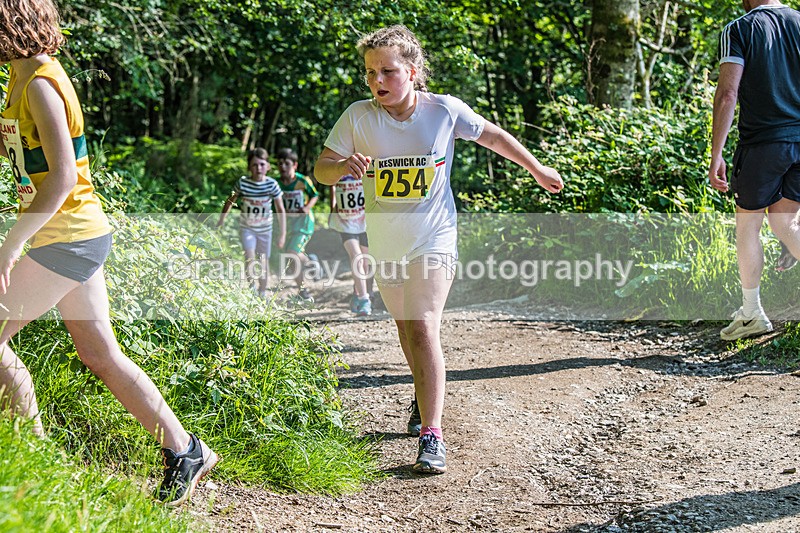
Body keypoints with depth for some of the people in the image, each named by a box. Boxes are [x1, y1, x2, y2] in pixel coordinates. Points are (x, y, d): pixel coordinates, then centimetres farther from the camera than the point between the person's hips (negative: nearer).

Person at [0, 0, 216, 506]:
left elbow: (61, 178, -24)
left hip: (67, 237, -10)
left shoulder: (41, 85, -17)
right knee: (101, 355, 11)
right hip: (80, 236, 10)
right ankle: (184, 450, 16)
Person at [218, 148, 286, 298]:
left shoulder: (272, 184, -15)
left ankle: (263, 293, 26)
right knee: (250, 256, -21)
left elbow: (280, 210, -10)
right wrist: (221, 222, 3)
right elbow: (230, 201, 1)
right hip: (246, 228, -1)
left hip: (265, 229, 1)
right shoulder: (242, 182, -15)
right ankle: (252, 287, -2)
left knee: (264, 261, 9)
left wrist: (283, 234, -12)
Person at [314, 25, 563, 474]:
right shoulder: (358, 117, -10)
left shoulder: (444, 111, -13)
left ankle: (432, 435, -18)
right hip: (386, 244, 4)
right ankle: (428, 399, 45)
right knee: (406, 328, 19)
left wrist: (538, 170, 16)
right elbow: (321, 170, -8)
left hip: (433, 239, -3)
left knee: (423, 326, -19)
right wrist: (343, 166, -32)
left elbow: (494, 136, 4)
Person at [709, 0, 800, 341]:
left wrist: (716, 156, -12)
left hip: (762, 143, -4)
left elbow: (727, 94, -13)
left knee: (747, 225, 11)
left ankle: (751, 315, 17)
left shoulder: (739, 30, -4)